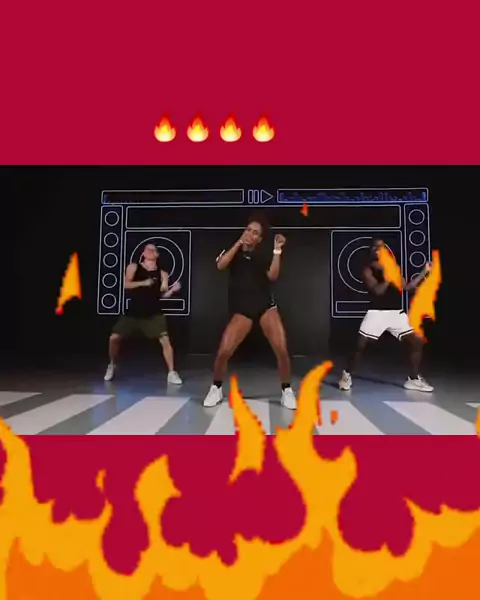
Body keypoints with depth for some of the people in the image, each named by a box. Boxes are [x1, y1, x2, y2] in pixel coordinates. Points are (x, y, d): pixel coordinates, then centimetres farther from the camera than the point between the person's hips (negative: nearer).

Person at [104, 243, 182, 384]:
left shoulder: (162, 273, 4)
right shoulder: (134, 267, 4)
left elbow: (162, 295, 3)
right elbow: (126, 284, -10)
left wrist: (173, 290, -17)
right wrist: (143, 283, -23)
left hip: (153, 314, -1)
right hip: (133, 312, 1)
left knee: (165, 340, -12)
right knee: (114, 338, 1)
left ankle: (172, 373, -1)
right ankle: (112, 366, 27)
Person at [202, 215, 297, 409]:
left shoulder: (265, 253, 3)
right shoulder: (233, 250, 5)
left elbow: (273, 276, -12)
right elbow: (220, 265, -15)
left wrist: (277, 250, -18)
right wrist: (239, 243, -14)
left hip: (266, 306, 1)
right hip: (242, 309, 0)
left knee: (282, 350, -10)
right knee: (223, 352, -11)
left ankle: (287, 391, 12)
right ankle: (216, 390, 15)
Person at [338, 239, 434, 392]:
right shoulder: (368, 270, -4)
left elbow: (406, 287, 16)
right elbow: (378, 290, -18)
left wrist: (424, 272, 15)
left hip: (396, 312, 5)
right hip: (377, 312, -5)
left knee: (418, 341, 1)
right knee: (360, 345, -10)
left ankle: (414, 379, 15)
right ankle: (347, 375, 11)